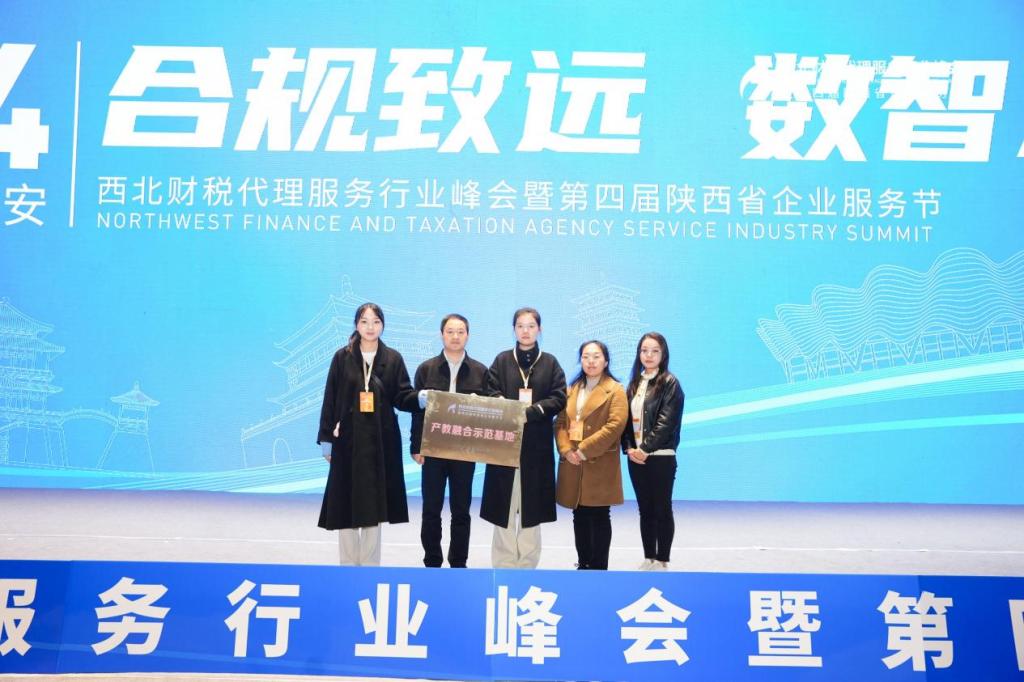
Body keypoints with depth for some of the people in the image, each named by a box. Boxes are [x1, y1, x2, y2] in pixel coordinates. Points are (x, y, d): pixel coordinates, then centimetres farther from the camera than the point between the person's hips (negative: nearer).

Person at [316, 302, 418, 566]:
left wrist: (420, 398, -21)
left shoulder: (393, 358, 5)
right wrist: (326, 437, -1)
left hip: (380, 440, 1)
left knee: (374, 504, 5)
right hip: (348, 440, -1)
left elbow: (402, 396, 1)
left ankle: (370, 566, 14)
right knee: (347, 503, 1)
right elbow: (330, 400, 1)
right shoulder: (342, 357, 2)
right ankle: (348, 565, 12)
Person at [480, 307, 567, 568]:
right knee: (505, 503, 0)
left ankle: (527, 563, 11)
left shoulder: (550, 363, 7)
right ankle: (504, 564, 6)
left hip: (537, 444, 0)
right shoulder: (501, 361, 8)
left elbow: (559, 399, -2)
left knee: (532, 505, 3)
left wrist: (530, 412, -16)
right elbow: (491, 396, 0)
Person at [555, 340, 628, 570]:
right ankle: (583, 564, 18)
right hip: (573, 465, 6)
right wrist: (566, 450, -7)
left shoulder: (615, 390, -2)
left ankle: (599, 567, 5)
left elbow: (615, 425, -14)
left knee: (599, 517, 0)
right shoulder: (572, 390, 17)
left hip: (599, 464, -5)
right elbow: (560, 423, 11)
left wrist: (584, 450, -16)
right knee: (579, 517, 10)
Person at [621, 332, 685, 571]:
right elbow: (626, 419, 10)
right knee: (645, 510, 11)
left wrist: (646, 449, -16)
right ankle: (649, 559, 19)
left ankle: (662, 562, 9)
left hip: (660, 457, -6)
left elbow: (666, 421, -14)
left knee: (662, 510, 2)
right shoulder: (635, 383, 12)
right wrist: (628, 448, -4)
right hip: (636, 458, 6)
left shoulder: (669, 383, -6)